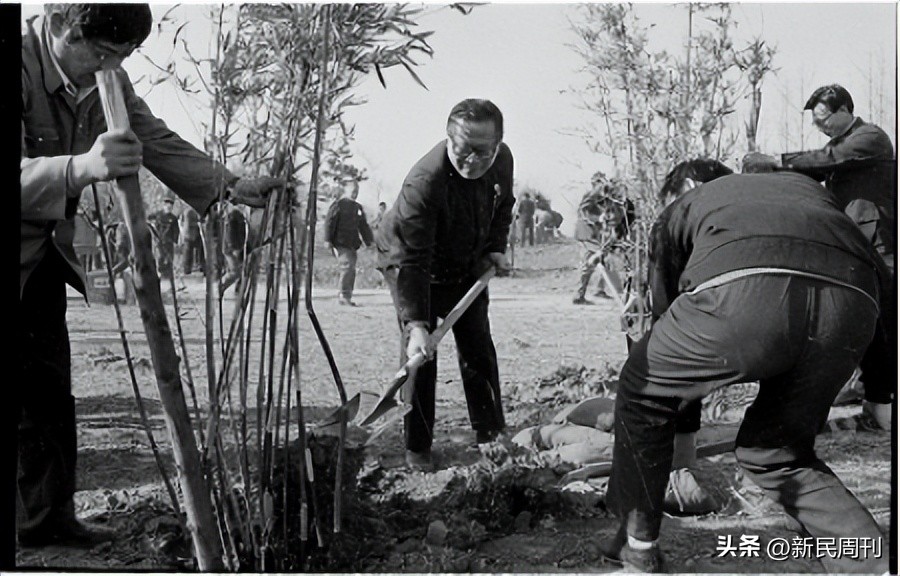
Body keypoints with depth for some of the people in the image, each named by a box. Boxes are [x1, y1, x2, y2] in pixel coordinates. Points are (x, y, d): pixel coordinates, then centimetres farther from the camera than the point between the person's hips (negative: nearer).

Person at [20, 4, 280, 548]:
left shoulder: (107, 78, -4)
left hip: (45, 252, 7)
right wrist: (81, 168, -57)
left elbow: (158, 141, -1)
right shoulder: (26, 65, -27)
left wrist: (231, 186, -10)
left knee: (50, 390, 9)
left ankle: (48, 516, 19)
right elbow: (27, 177, -39)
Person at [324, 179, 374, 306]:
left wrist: (369, 242, 20)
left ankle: (347, 297, 12)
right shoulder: (338, 204, -4)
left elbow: (363, 226, 23)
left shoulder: (358, 207, 18)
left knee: (351, 269, 6)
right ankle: (343, 296, -10)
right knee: (347, 267, -16)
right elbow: (329, 222, -8)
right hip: (341, 243, -7)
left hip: (352, 244, 7)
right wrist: (328, 240, -14)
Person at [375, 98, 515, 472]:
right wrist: (416, 324, -46)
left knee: (478, 349, 9)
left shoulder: (502, 160, -18)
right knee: (420, 355, -9)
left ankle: (491, 435, 22)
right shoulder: (423, 184, -39)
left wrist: (496, 248, -7)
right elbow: (411, 260, -40)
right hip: (408, 263, -5)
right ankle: (417, 449, 4)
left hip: (467, 265, 6)